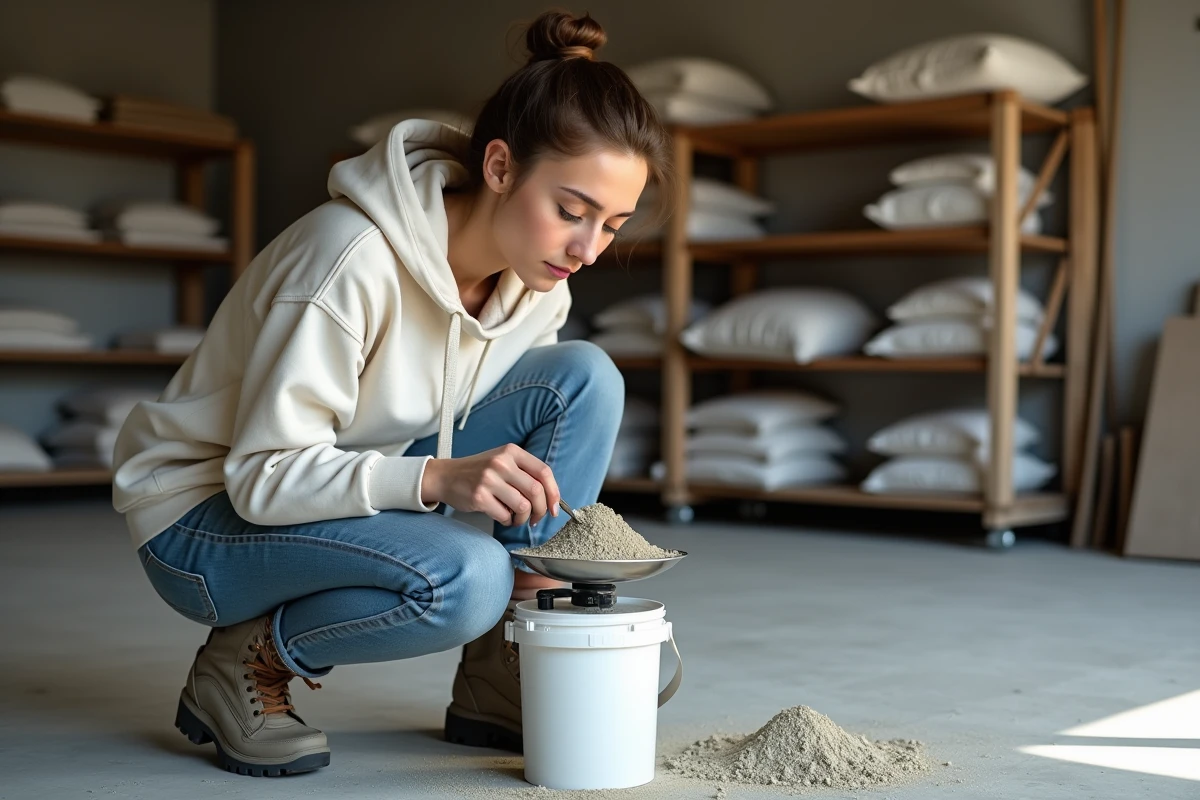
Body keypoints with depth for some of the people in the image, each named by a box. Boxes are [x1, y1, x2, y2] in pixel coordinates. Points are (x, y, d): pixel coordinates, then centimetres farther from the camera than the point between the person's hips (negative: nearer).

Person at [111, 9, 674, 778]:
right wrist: (440, 477, -41)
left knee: (586, 377, -13)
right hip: (209, 514, -7)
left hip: (358, 485, 7)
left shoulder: (536, 278, -7)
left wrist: (542, 550, -18)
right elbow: (264, 476, -27)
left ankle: (501, 683, -7)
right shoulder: (354, 260, -30)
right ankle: (246, 662, -7)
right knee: (465, 578, -35)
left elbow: (515, 438, 2)